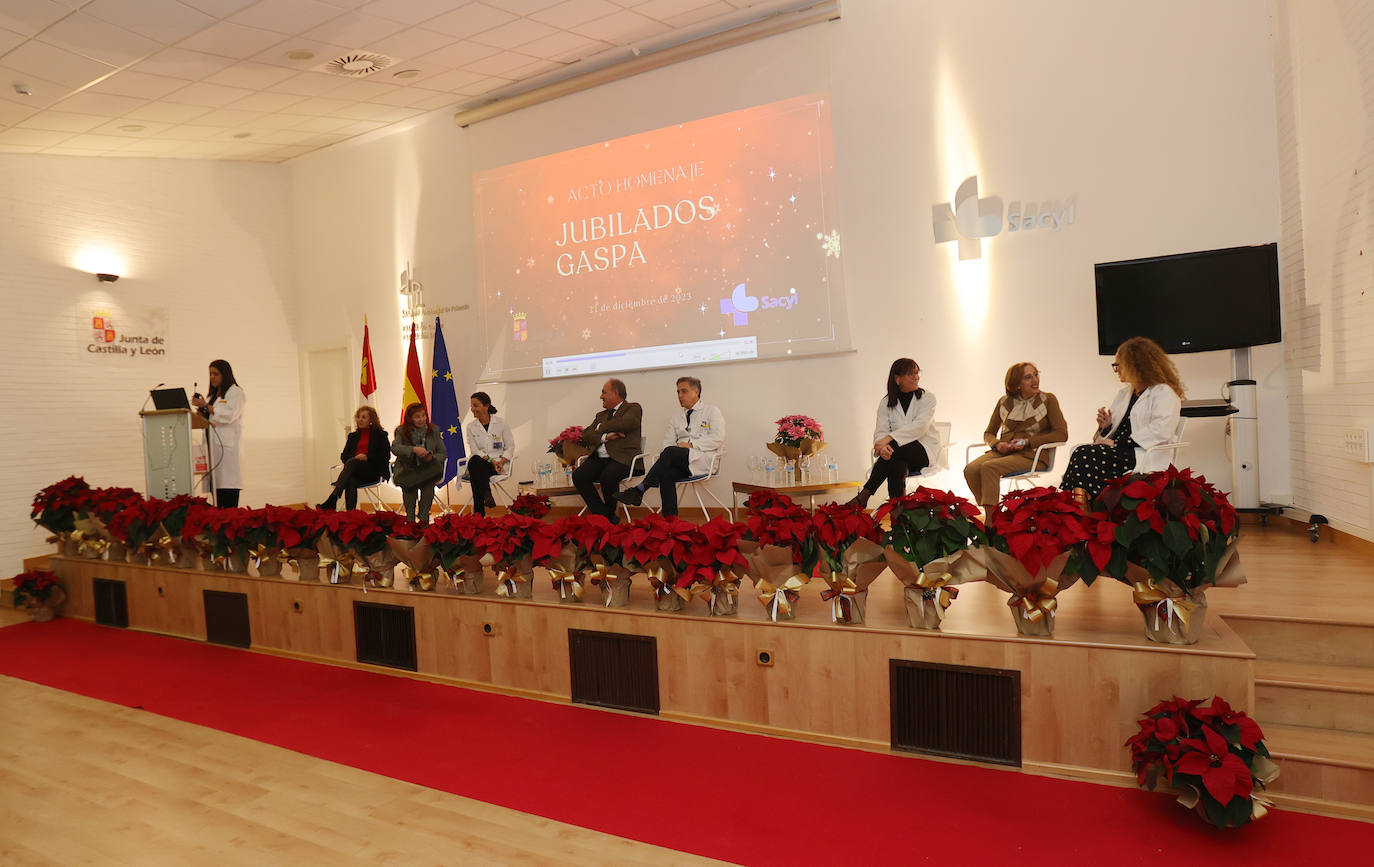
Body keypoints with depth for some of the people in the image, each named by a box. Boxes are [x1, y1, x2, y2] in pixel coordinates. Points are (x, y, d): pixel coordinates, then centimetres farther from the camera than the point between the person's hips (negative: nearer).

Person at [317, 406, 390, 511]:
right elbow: (343, 455, 20)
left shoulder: (380, 435, 14)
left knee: (351, 463, -34)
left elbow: (385, 455, 3)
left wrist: (367, 457, -11)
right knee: (351, 481, -35)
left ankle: (332, 499, -48)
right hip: (354, 471, 3)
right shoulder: (353, 436, 28)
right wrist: (355, 457, -3)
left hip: (373, 470, -3)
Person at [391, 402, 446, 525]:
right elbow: (394, 448, -16)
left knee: (429, 484, -30)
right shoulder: (401, 431, 2)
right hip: (407, 469, -1)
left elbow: (443, 453, 9)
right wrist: (414, 449, -30)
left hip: (427, 469, 1)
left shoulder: (434, 430, 9)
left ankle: (424, 518, -17)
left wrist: (432, 457, -13)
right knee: (408, 482, -32)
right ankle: (410, 518, -18)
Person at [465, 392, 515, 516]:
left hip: (498, 464, -2)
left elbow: (510, 447, 6)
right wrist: (491, 460, -16)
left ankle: (478, 512, -37)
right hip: (479, 463, 2)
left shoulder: (501, 423, 7)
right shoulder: (471, 426, 10)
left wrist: (501, 462, -13)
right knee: (474, 461, -37)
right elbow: (474, 450, 0)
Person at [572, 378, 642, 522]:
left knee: (607, 477, -35)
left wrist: (600, 428, 1)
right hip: (599, 458, 6)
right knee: (578, 475, -21)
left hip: (622, 458, -6)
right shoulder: (601, 415, 27)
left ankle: (611, 518, -9)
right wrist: (605, 437, -7)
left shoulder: (633, 408, 9)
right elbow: (586, 436, 13)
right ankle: (601, 515, -11)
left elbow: (625, 424, -14)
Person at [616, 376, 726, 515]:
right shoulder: (676, 417, 25)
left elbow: (718, 438, -5)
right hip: (680, 462, 4)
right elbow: (667, 443, 15)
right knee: (666, 474, -31)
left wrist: (691, 444, -13)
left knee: (670, 452, -31)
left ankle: (639, 490, -33)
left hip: (703, 459, -4)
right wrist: (664, 451, -10)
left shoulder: (711, 411, 10)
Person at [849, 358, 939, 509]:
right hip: (899, 455, 2)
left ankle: (864, 495, -38)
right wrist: (882, 446, -30)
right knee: (898, 466, -36)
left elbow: (920, 426, -15)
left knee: (896, 446, -34)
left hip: (925, 453, -2)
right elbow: (881, 431, -3)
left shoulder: (927, 398, 3)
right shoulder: (886, 403, 9)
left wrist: (890, 438, -28)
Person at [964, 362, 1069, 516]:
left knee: (989, 467, -33)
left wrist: (1028, 442, -12)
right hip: (1003, 451, 4)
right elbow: (989, 433, 20)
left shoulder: (1048, 400, 5)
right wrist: (997, 444, -5)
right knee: (970, 470, -28)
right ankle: (987, 513, -18)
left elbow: (1062, 435, -2)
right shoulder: (1004, 402, 14)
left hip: (1032, 454, -4)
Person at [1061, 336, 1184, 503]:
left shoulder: (1164, 393, 4)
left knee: (1085, 454, -31)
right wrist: (1106, 426, 8)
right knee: (1083, 454, -28)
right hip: (1117, 452, 7)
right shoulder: (1124, 393, 30)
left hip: (1144, 458, -7)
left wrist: (1116, 443, -17)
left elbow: (1161, 431, -13)